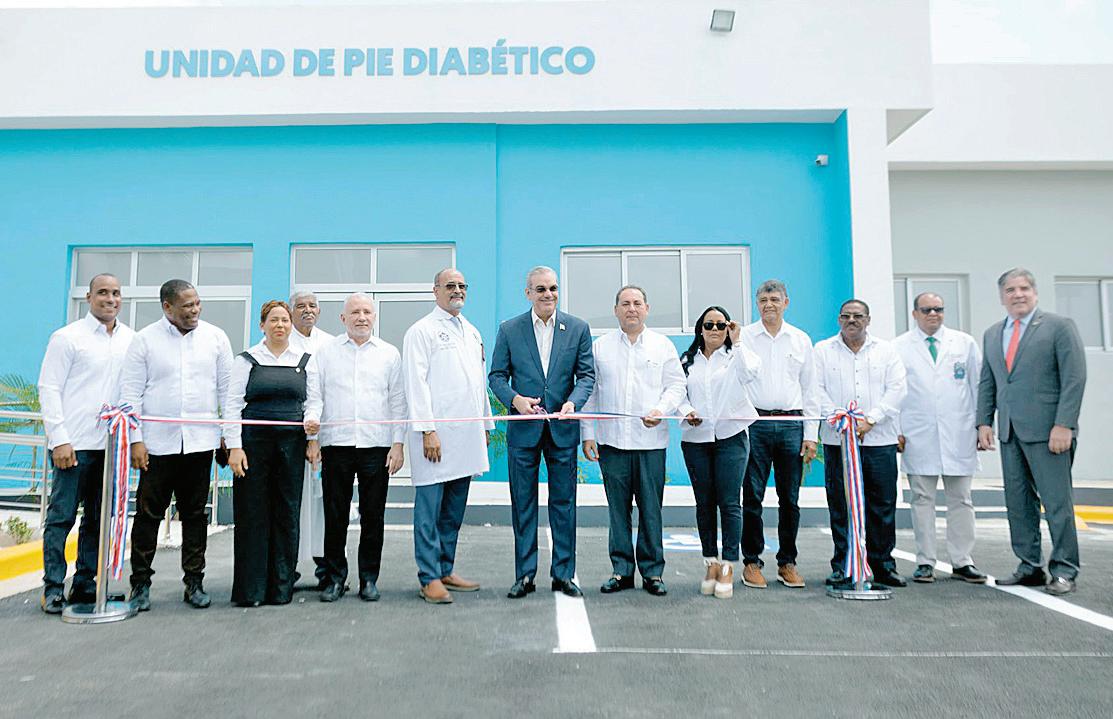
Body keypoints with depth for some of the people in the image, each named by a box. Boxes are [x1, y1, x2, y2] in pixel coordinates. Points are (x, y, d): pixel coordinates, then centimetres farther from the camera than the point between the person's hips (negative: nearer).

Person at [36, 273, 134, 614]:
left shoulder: (131, 339, 10)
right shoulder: (68, 337, -1)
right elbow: (49, 388, -4)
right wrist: (59, 440, -10)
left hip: (112, 443, 5)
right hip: (75, 444, -4)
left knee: (98, 518, 11)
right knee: (62, 516, 1)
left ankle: (85, 584, 21)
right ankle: (53, 588, 11)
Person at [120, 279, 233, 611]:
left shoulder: (215, 337, 5)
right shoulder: (145, 339, 0)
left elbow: (227, 388, 7)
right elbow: (131, 392, 0)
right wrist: (135, 440, -6)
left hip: (200, 440, 1)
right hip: (158, 442, -1)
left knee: (195, 514, 9)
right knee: (149, 514, 4)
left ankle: (194, 581, 19)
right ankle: (141, 583, 17)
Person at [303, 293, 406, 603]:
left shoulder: (389, 353, 10)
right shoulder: (326, 351, 10)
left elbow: (397, 401, 8)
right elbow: (314, 395, 6)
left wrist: (398, 444, 1)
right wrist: (312, 420, -12)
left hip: (377, 445, 0)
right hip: (336, 444, 0)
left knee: (373, 516, 4)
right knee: (335, 516, 4)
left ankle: (369, 579, 16)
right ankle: (336, 577, 18)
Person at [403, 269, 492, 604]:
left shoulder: (472, 332, 20)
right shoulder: (421, 331, -2)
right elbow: (416, 383, -9)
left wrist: (486, 425, 18)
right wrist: (427, 430, -16)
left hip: (467, 436, 7)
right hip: (436, 435, -7)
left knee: (454, 510, 12)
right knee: (430, 508, -2)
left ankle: (446, 571, 22)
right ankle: (430, 579, 5)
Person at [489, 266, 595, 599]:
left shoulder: (578, 328, 4)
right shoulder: (509, 330, 3)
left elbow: (587, 374, 3)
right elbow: (497, 376, 4)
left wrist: (573, 402, -15)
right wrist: (515, 399, -15)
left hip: (562, 428, 1)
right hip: (523, 428, 0)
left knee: (564, 502, 7)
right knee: (523, 504, 6)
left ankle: (563, 574, 18)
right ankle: (525, 575, 17)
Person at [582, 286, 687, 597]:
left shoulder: (663, 345, 9)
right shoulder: (600, 346, 9)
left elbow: (676, 385, 8)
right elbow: (589, 391, 9)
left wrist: (661, 410, -12)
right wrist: (587, 434, 3)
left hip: (651, 440, 0)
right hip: (611, 440, 1)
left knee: (651, 508, 2)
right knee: (618, 508, 5)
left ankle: (652, 571, 14)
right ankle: (622, 570, 16)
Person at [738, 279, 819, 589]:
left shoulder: (801, 340, 12)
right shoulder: (743, 337, 5)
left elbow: (809, 389, 13)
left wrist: (811, 435, 6)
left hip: (791, 425, 2)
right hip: (754, 423, -2)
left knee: (790, 499, 6)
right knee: (752, 497, -1)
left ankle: (787, 563, 17)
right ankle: (751, 561, 10)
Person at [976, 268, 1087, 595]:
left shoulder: (1060, 326, 0)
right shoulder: (992, 335, 15)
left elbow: (1074, 378, -7)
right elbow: (987, 383, 17)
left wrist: (1063, 425, -14)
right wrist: (984, 422, 6)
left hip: (1047, 432, -5)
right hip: (1009, 432, 5)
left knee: (1057, 501, -2)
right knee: (1018, 502, 7)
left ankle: (1064, 571, 8)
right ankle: (1030, 566, 15)